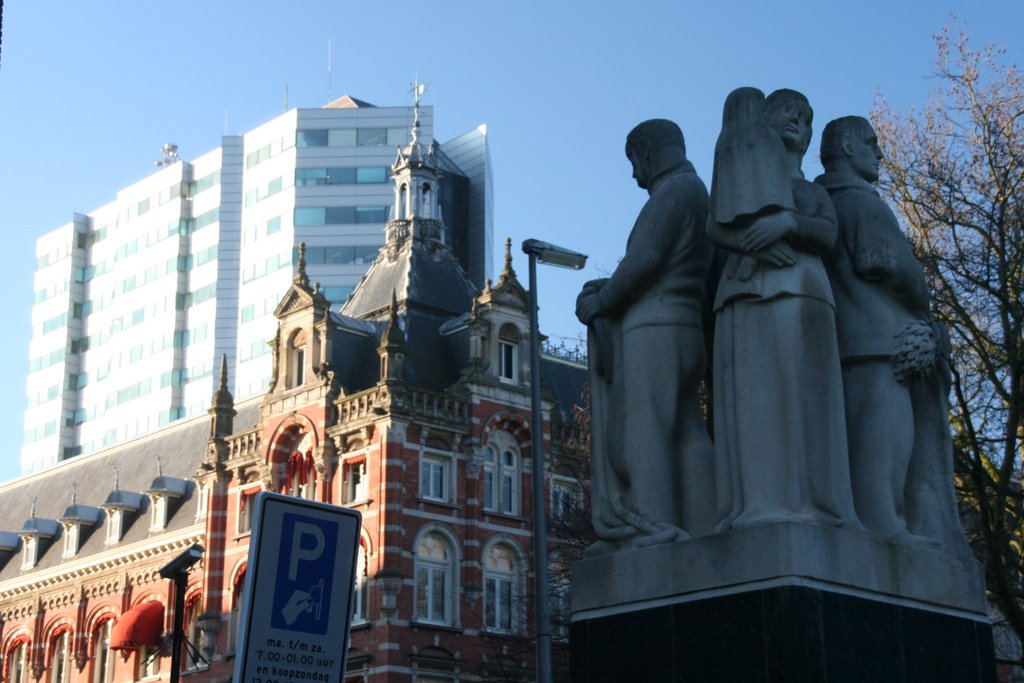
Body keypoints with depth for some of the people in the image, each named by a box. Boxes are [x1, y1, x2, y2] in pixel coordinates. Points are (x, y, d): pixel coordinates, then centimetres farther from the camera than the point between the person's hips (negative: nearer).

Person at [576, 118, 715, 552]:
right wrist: (605, 290, 12)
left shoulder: (674, 189, -4)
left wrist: (600, 303, -2)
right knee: (684, 434, 3)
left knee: (645, 427, -14)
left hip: (655, 327, -9)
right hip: (683, 329, 9)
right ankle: (700, 533, -2)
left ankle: (652, 531, -21)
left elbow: (645, 259, -14)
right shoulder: (696, 193, 25)